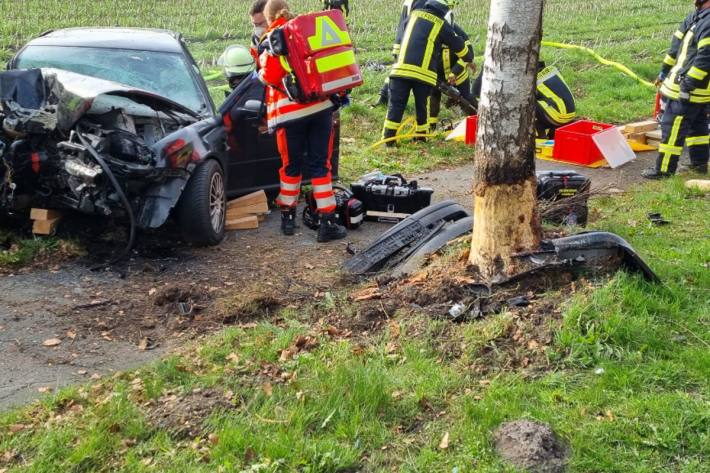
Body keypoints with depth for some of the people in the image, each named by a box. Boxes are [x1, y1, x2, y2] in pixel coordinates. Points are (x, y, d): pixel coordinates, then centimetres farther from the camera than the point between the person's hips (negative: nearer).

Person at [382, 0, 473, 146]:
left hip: (401, 68, 2)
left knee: (396, 105, 5)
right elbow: (460, 46, 17)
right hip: (424, 73, -2)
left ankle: (388, 138, 2)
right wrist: (469, 60, 36)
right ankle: (421, 137, 22)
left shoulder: (414, 14, 16)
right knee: (422, 107, 14)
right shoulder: (442, 25, 7)